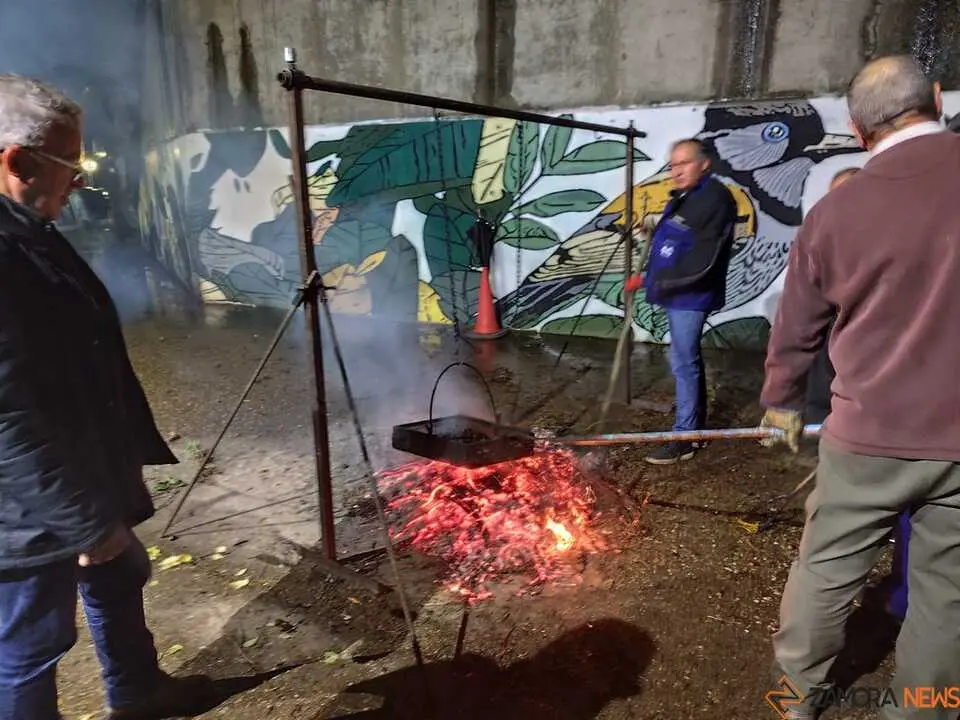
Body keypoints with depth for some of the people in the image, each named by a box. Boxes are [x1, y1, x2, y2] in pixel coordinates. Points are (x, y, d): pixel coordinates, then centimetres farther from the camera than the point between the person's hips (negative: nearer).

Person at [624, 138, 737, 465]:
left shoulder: (715, 199, -15)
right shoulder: (683, 199, 16)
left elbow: (702, 260, -23)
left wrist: (660, 280, -19)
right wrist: (648, 276, 8)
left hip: (691, 295, -10)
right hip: (678, 293, 10)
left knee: (683, 362, -7)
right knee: (688, 360, 17)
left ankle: (684, 437, 2)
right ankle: (696, 424, 30)